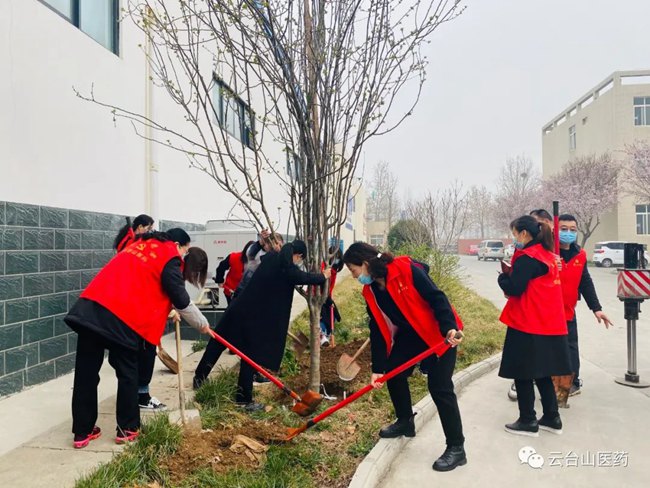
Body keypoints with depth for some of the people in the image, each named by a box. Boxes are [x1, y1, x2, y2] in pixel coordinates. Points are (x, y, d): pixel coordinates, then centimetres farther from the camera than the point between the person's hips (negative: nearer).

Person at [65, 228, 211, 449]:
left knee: (86, 372, 12)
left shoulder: (140, 244, 27)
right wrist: (202, 323, 16)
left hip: (90, 306, 7)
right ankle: (127, 430, 20)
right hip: (121, 316, -7)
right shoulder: (170, 258, 2)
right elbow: (181, 299, 1)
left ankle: (82, 432, 23)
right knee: (128, 374, 10)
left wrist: (166, 312, 38)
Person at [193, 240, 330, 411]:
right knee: (250, 356, 7)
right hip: (256, 316, -6)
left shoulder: (270, 257, 5)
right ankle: (244, 398, 17)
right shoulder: (288, 270, -13)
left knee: (217, 343, 19)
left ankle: (199, 377, 32)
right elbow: (306, 278, 3)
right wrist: (323, 276, 20)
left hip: (240, 308, 6)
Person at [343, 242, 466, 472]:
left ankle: (456, 448, 6)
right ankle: (405, 422, 34)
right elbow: (377, 331, 0)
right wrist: (378, 368, -1)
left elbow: (436, 297, -24)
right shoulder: (371, 291, -2)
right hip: (410, 334, 8)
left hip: (441, 333, -8)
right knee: (393, 373, 10)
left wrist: (449, 327, -35)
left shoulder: (406, 270, -25)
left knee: (440, 388, -9)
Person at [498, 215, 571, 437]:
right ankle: (551, 418, 25)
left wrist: (503, 276, 1)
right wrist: (513, 274, 8)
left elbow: (513, 289, -17)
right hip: (548, 324, 9)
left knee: (523, 374, 3)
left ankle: (528, 422, 12)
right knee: (541, 373, 18)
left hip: (528, 326, -9)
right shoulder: (547, 255, 13)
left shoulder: (527, 258, -15)